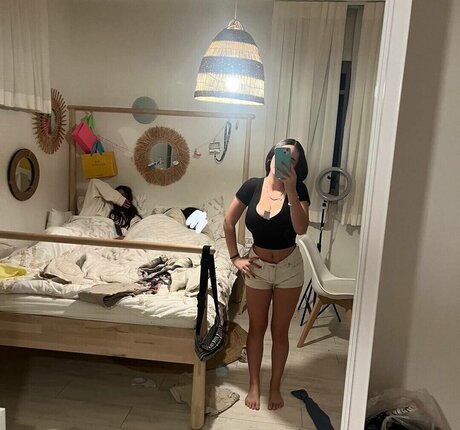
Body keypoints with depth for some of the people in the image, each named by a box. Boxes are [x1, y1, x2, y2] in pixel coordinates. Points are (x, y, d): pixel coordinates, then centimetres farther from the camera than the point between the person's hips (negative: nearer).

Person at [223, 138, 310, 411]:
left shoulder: (299, 190, -12)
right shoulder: (252, 186, -9)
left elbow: (301, 229, -28)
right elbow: (229, 223, 1)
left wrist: (290, 189, -35)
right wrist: (235, 258, -1)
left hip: (289, 268, -1)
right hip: (258, 267, 1)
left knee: (280, 331, 13)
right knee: (257, 328, 15)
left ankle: (275, 386, 33)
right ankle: (254, 385, 34)